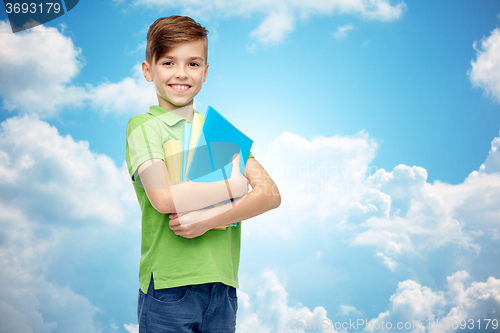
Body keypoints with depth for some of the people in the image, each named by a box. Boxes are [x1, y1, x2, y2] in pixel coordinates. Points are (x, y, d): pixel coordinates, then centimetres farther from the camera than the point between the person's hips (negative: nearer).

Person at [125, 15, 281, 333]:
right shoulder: (143, 126, -1)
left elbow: (271, 194, 0)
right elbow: (163, 197, -17)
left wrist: (208, 220, -14)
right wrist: (235, 184, -7)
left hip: (223, 286, 4)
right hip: (169, 286, -4)